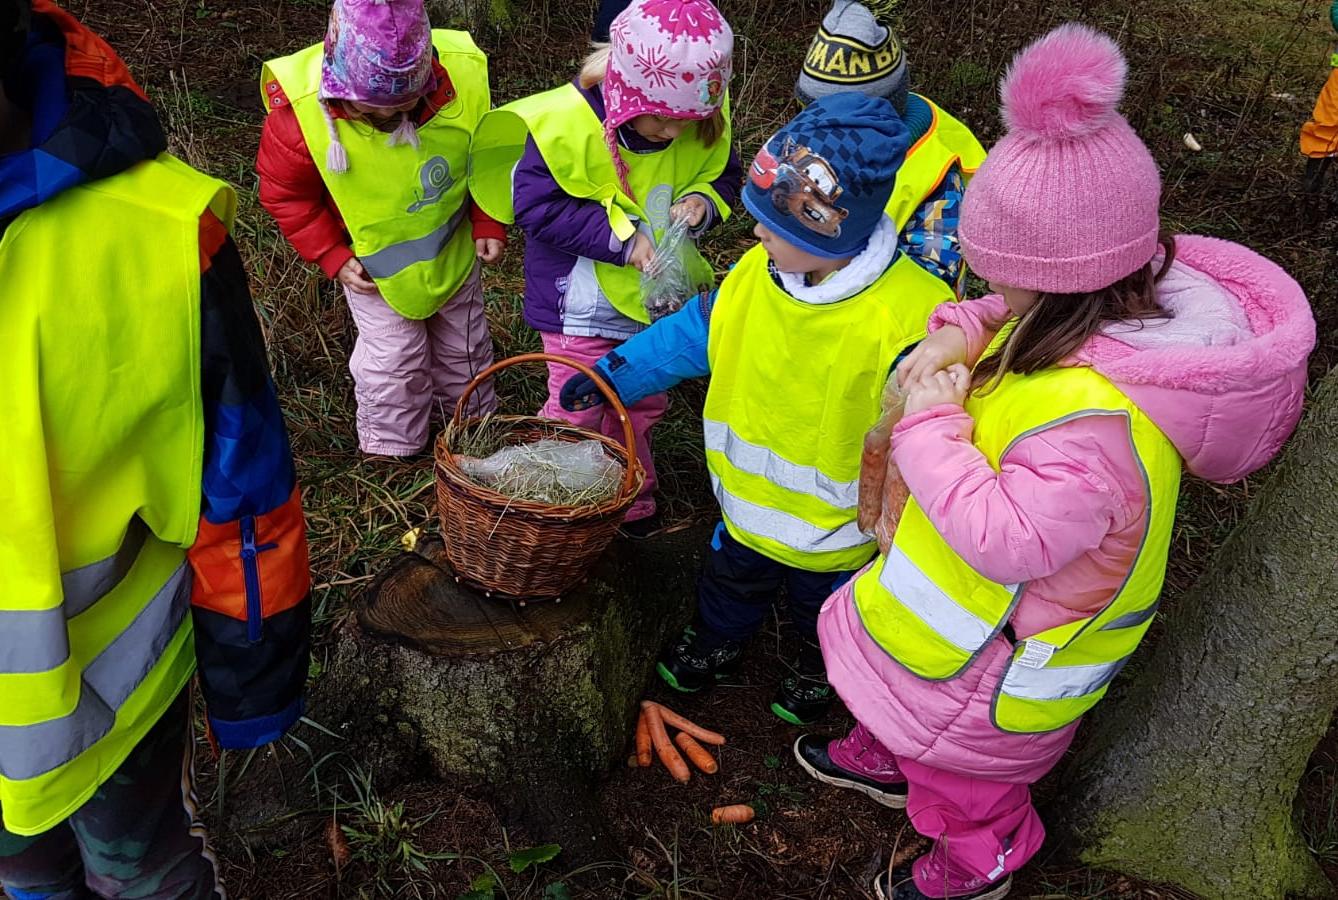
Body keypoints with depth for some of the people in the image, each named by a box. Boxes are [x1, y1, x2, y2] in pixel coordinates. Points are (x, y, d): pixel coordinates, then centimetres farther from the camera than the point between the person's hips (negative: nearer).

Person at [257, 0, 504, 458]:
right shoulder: (300, 111, -32)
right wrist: (333, 259, -15)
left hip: (454, 251, 3)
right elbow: (285, 194, -13)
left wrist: (488, 225, -8)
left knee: (464, 347, 21)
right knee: (392, 363, 3)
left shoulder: (464, 78, -28)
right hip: (372, 266, -2)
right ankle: (391, 453, 29)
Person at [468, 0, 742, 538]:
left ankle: (634, 505, 44)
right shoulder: (566, 122, -28)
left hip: (655, 296, 5)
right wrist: (621, 236, -29)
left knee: (643, 405, 22)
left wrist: (701, 200, -22)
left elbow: (724, 176, 2)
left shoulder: (704, 123, -14)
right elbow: (535, 206, -23)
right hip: (583, 305, -5)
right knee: (576, 415, 6)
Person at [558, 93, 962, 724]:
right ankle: (715, 645, 63)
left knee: (823, 613, 27)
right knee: (730, 581, 32)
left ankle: (819, 671, 60)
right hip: (746, 501, 4)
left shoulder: (908, 322, -36)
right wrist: (614, 374, -1)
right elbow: (696, 332, 0)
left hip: (835, 525, -4)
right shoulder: (758, 271, -18)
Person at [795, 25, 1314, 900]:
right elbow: (1002, 317, 5)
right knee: (910, 682, 35)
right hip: (979, 593, 9)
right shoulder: (1119, 309, -14)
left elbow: (1006, 538, -39)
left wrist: (931, 426, -32)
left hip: (1013, 634, -8)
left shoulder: (1094, 420, -43)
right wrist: (956, 335, -16)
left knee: (963, 761, 22)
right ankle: (888, 759, 66)